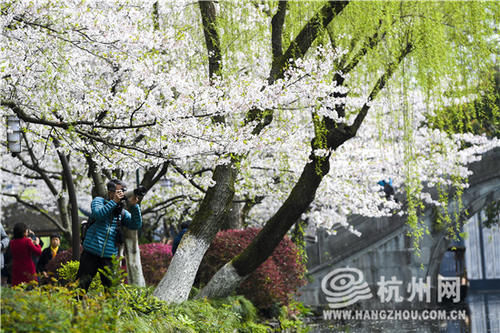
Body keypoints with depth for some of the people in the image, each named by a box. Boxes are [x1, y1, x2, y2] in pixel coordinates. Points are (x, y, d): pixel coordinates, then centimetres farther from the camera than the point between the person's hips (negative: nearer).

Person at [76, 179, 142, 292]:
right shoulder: (99, 201, 4)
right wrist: (114, 202, -20)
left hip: (109, 257, 3)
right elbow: (98, 214, -15)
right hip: (91, 253, -3)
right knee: (82, 284, 0)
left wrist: (134, 206, -13)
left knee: (110, 286, 1)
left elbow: (137, 225, 0)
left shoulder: (122, 212, 11)